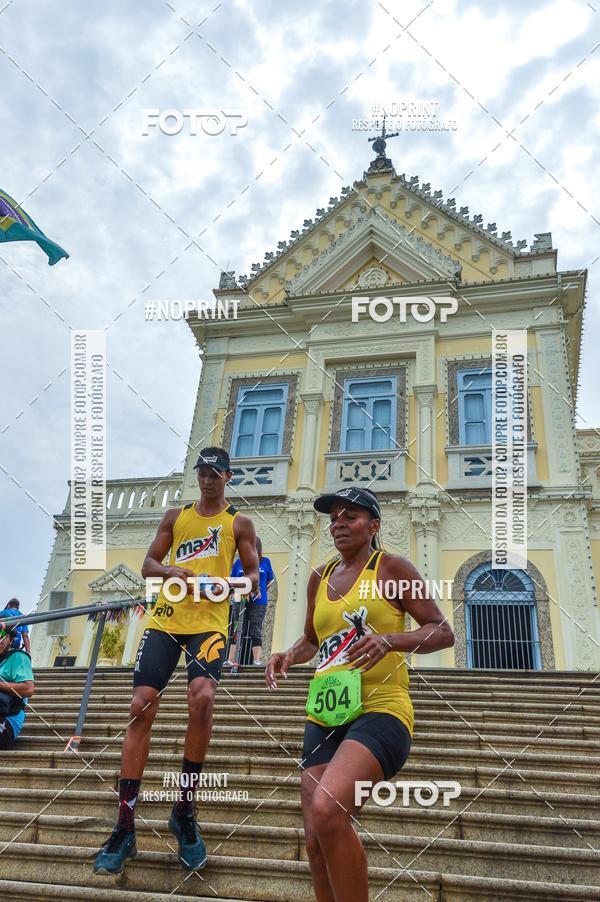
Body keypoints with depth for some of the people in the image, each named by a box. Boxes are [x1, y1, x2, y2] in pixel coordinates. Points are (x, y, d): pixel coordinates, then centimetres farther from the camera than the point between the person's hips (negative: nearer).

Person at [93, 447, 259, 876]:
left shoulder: (239, 523, 9)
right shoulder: (176, 516, 17)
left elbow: (254, 576, 7)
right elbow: (148, 563, 16)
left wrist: (228, 584, -15)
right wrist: (170, 571, -7)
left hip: (210, 622, -3)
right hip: (166, 619, 3)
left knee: (202, 696, -26)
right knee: (142, 707, -6)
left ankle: (185, 810, -5)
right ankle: (125, 828, 3)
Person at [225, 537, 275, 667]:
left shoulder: (265, 562, 5)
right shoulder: (239, 562, 6)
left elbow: (271, 580, 15)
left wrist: (262, 590, 1)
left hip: (258, 602, -1)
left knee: (256, 631, 2)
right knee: (237, 630, 1)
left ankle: (257, 660, 6)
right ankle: (231, 660, 2)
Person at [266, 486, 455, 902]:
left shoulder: (391, 567, -2)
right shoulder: (320, 576, 14)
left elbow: (443, 631, -4)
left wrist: (390, 640, -21)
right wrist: (289, 656, 5)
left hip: (380, 709, -6)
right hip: (324, 715, 6)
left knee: (326, 809, -28)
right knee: (317, 840, 4)